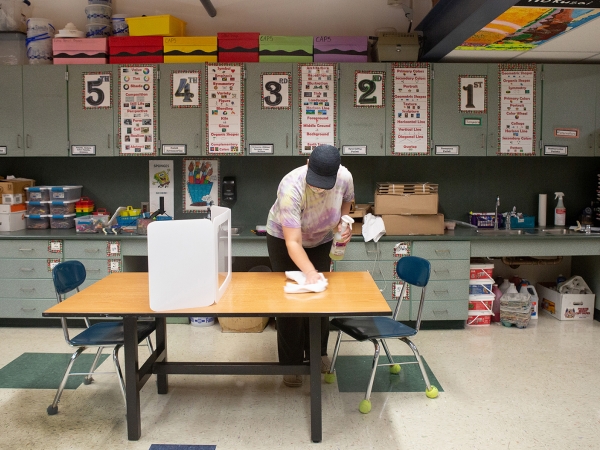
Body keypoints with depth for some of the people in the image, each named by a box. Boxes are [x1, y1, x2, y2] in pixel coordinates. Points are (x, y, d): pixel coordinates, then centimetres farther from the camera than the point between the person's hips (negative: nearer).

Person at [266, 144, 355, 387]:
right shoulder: (291, 187, -40)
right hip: (283, 239, -4)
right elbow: (293, 242, -41)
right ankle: (291, 363, 9)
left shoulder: (345, 177, -27)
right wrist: (309, 272, -52)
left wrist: (343, 224, -17)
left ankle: (318, 353, 24)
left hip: (321, 240, 4)